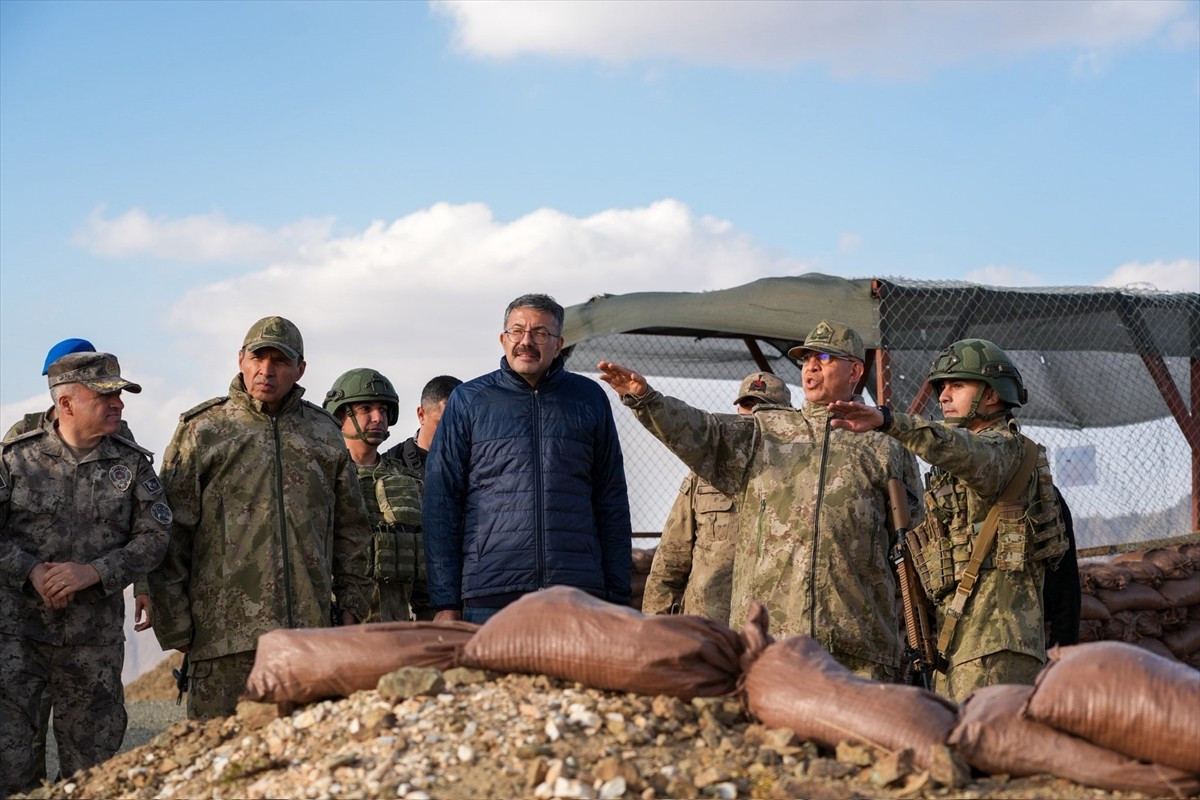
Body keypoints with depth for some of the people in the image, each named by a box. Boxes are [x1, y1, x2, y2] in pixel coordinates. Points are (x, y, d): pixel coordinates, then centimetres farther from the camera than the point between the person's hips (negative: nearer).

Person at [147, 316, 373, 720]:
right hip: (227, 625, -3)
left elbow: (352, 527, 21)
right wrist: (174, 624, -4)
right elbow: (171, 531, 1)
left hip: (309, 627, 3)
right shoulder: (202, 432, 4)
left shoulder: (324, 434, 15)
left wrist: (353, 604, 15)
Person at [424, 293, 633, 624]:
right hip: (490, 596, -1)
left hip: (579, 593, 1)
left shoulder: (589, 399, 12)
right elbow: (441, 501, 6)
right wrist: (445, 601, -1)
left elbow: (612, 501, 14)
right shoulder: (468, 401, 8)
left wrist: (618, 596, 8)